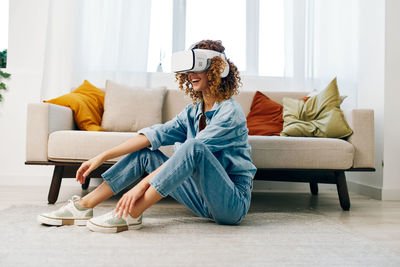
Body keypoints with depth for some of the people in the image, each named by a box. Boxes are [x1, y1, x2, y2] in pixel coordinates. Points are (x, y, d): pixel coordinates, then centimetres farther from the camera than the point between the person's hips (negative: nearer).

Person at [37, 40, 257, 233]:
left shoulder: (230, 113, -15)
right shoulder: (193, 112, 10)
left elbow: (191, 149, -25)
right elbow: (156, 134, 0)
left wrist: (143, 184, -30)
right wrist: (102, 157, -8)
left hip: (234, 202, -7)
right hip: (205, 200, 7)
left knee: (194, 147, -32)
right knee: (145, 153, -1)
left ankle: (131, 214, -27)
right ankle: (83, 206, -5)